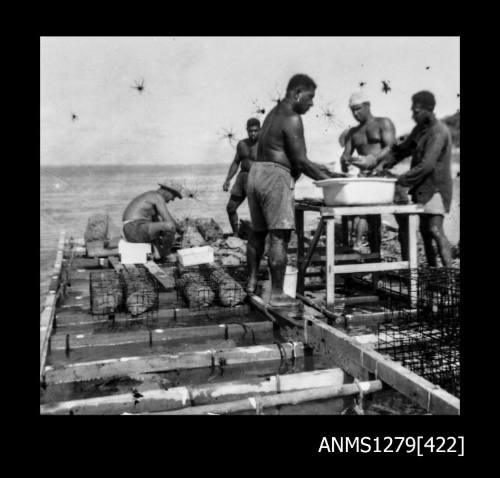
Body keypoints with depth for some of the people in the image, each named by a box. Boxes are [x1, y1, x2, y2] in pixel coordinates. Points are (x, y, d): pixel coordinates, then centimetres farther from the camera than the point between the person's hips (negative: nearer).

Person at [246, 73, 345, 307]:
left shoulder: (274, 113, 21)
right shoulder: (292, 119, -10)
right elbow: (300, 161, -14)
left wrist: (326, 171, 19)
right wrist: (328, 179, -5)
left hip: (257, 173, 10)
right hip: (276, 177, -10)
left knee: (258, 231, 18)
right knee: (279, 236, -7)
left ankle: (252, 281, 29)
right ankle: (277, 294, -4)